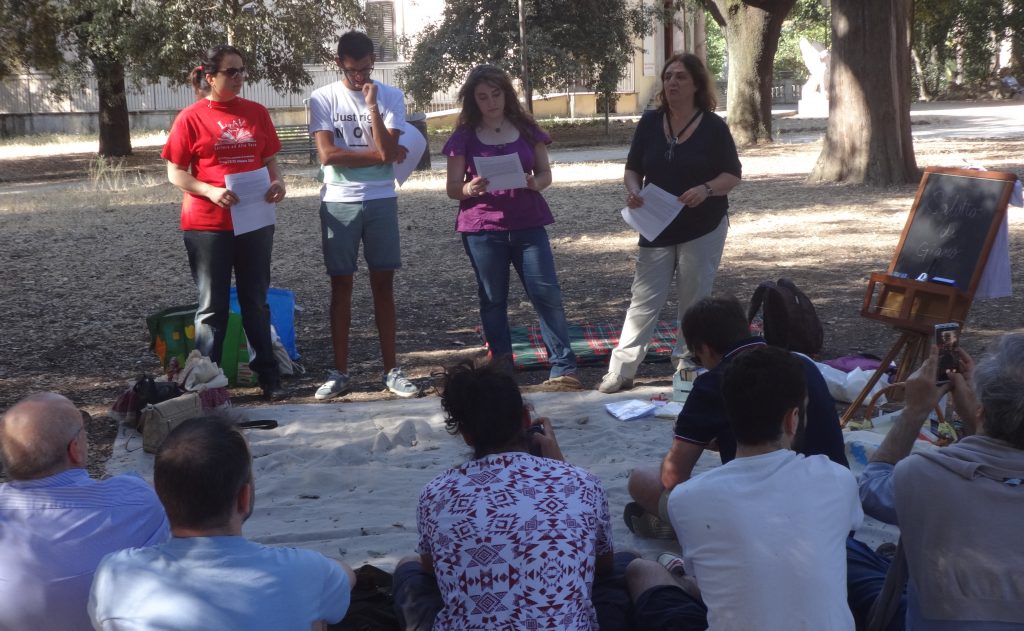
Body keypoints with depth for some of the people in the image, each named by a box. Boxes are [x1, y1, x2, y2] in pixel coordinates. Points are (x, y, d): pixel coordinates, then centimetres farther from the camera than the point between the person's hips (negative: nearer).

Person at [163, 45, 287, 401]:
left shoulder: (256, 113, 7)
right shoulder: (191, 118, -5)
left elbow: (270, 159, 14)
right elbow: (175, 173, -4)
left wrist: (277, 182, -7)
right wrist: (210, 191, -20)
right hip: (207, 225, -3)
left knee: (256, 302, 12)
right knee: (213, 306, 4)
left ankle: (268, 377, 20)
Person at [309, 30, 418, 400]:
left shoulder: (390, 97, 1)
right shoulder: (323, 99, -2)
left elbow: (387, 150, -10)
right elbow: (327, 154, -12)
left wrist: (372, 106, -16)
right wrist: (380, 154, -9)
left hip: (381, 201, 1)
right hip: (338, 203, -1)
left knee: (383, 283, 4)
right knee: (341, 285, 4)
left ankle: (391, 370, 10)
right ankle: (340, 372, 10)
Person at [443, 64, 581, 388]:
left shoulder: (526, 128, 6)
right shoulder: (464, 136, 1)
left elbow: (545, 173, 7)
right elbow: (452, 188, 1)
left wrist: (534, 183, -16)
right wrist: (470, 189, -22)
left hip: (528, 225, 1)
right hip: (482, 229, -1)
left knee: (547, 293, -4)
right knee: (493, 300, 6)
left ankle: (563, 367, 1)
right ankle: (502, 369, 16)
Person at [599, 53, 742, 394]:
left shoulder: (713, 126, -5)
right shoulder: (650, 123, 2)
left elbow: (733, 175, -3)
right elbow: (633, 168, 7)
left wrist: (707, 189, -23)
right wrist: (633, 190, -15)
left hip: (704, 228, -2)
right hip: (657, 228, 2)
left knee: (694, 302, 5)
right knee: (644, 300, 0)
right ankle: (620, 372, 3)